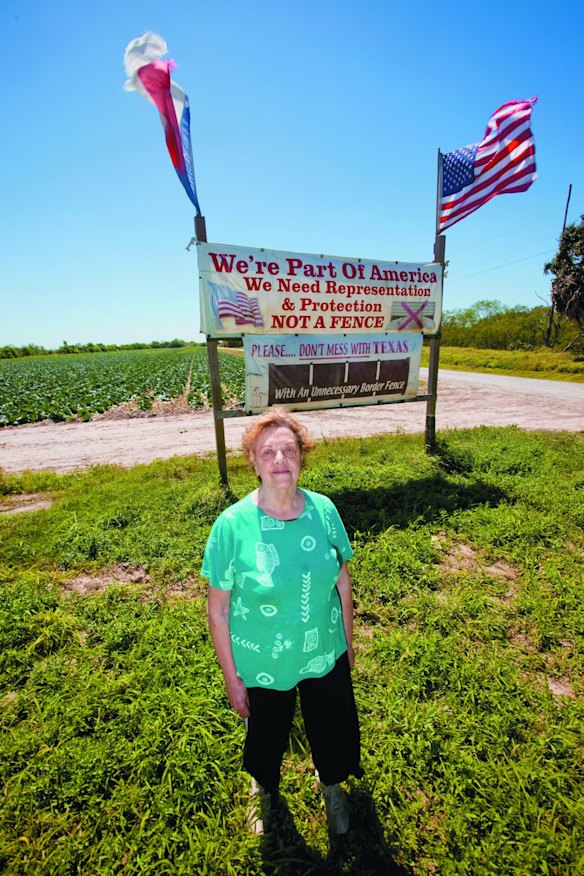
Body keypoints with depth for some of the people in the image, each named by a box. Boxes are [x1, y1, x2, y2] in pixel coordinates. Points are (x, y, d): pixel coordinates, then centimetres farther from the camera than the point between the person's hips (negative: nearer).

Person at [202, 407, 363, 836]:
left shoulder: (323, 510, -16)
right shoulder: (233, 524, -25)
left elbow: (342, 580, -3)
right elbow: (218, 608, -14)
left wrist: (348, 642, 6)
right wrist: (232, 676, -8)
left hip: (326, 656, 2)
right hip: (262, 666, -2)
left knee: (334, 729, 26)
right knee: (267, 735, 27)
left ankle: (332, 787, 63)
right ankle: (264, 789, 64)